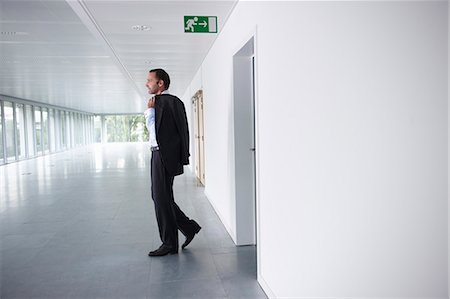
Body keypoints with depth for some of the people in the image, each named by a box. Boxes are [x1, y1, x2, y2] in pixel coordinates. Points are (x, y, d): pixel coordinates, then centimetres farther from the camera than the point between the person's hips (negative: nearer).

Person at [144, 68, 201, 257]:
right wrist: (150, 110, 4)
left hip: (165, 156, -9)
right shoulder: (157, 102, 15)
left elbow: (182, 130, -11)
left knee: (162, 199, -1)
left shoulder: (172, 101, -11)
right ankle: (189, 227, 26)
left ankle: (169, 244, 13)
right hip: (157, 154, 9)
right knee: (159, 197, 14)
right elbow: (152, 128, 15)